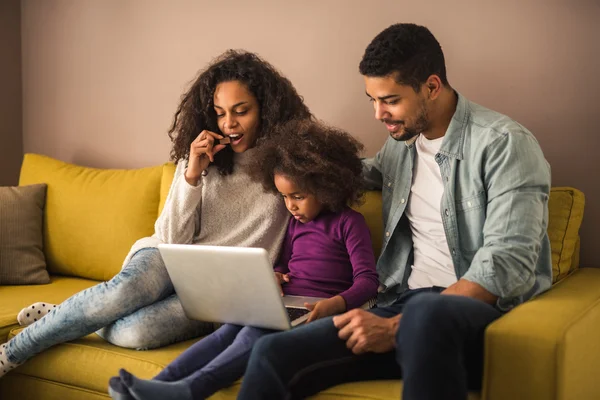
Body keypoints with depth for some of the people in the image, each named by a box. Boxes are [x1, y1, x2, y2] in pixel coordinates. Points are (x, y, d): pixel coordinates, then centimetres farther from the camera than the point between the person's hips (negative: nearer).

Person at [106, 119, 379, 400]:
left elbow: (367, 280, -9)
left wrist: (336, 304, -29)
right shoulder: (296, 221, 22)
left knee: (255, 334, -34)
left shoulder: (349, 222, -1)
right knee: (229, 329, -24)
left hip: (316, 313, -6)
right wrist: (274, 275, 7)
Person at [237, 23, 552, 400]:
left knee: (426, 313, -43)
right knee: (272, 355, -20)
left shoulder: (503, 144, -6)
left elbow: (508, 266, -16)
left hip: (485, 315, -5)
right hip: (404, 306, 6)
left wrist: (397, 327, -20)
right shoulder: (400, 145, 16)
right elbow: (363, 173, 42)